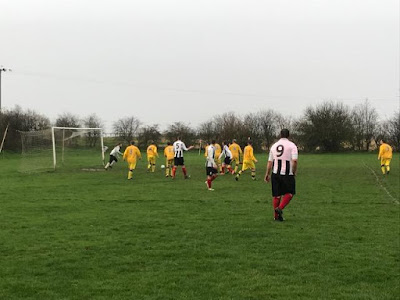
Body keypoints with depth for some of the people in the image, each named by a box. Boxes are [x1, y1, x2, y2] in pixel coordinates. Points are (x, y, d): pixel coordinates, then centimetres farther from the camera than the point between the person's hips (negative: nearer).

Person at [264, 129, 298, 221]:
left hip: (275, 173, 4)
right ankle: (280, 208, -9)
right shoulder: (292, 145, -4)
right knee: (289, 193, 11)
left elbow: (270, 162, 9)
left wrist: (267, 174, 15)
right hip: (287, 174, -4)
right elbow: (294, 161, -14)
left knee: (276, 195, 11)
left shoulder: (274, 146, 9)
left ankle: (276, 215, 15)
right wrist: (294, 172, -1)